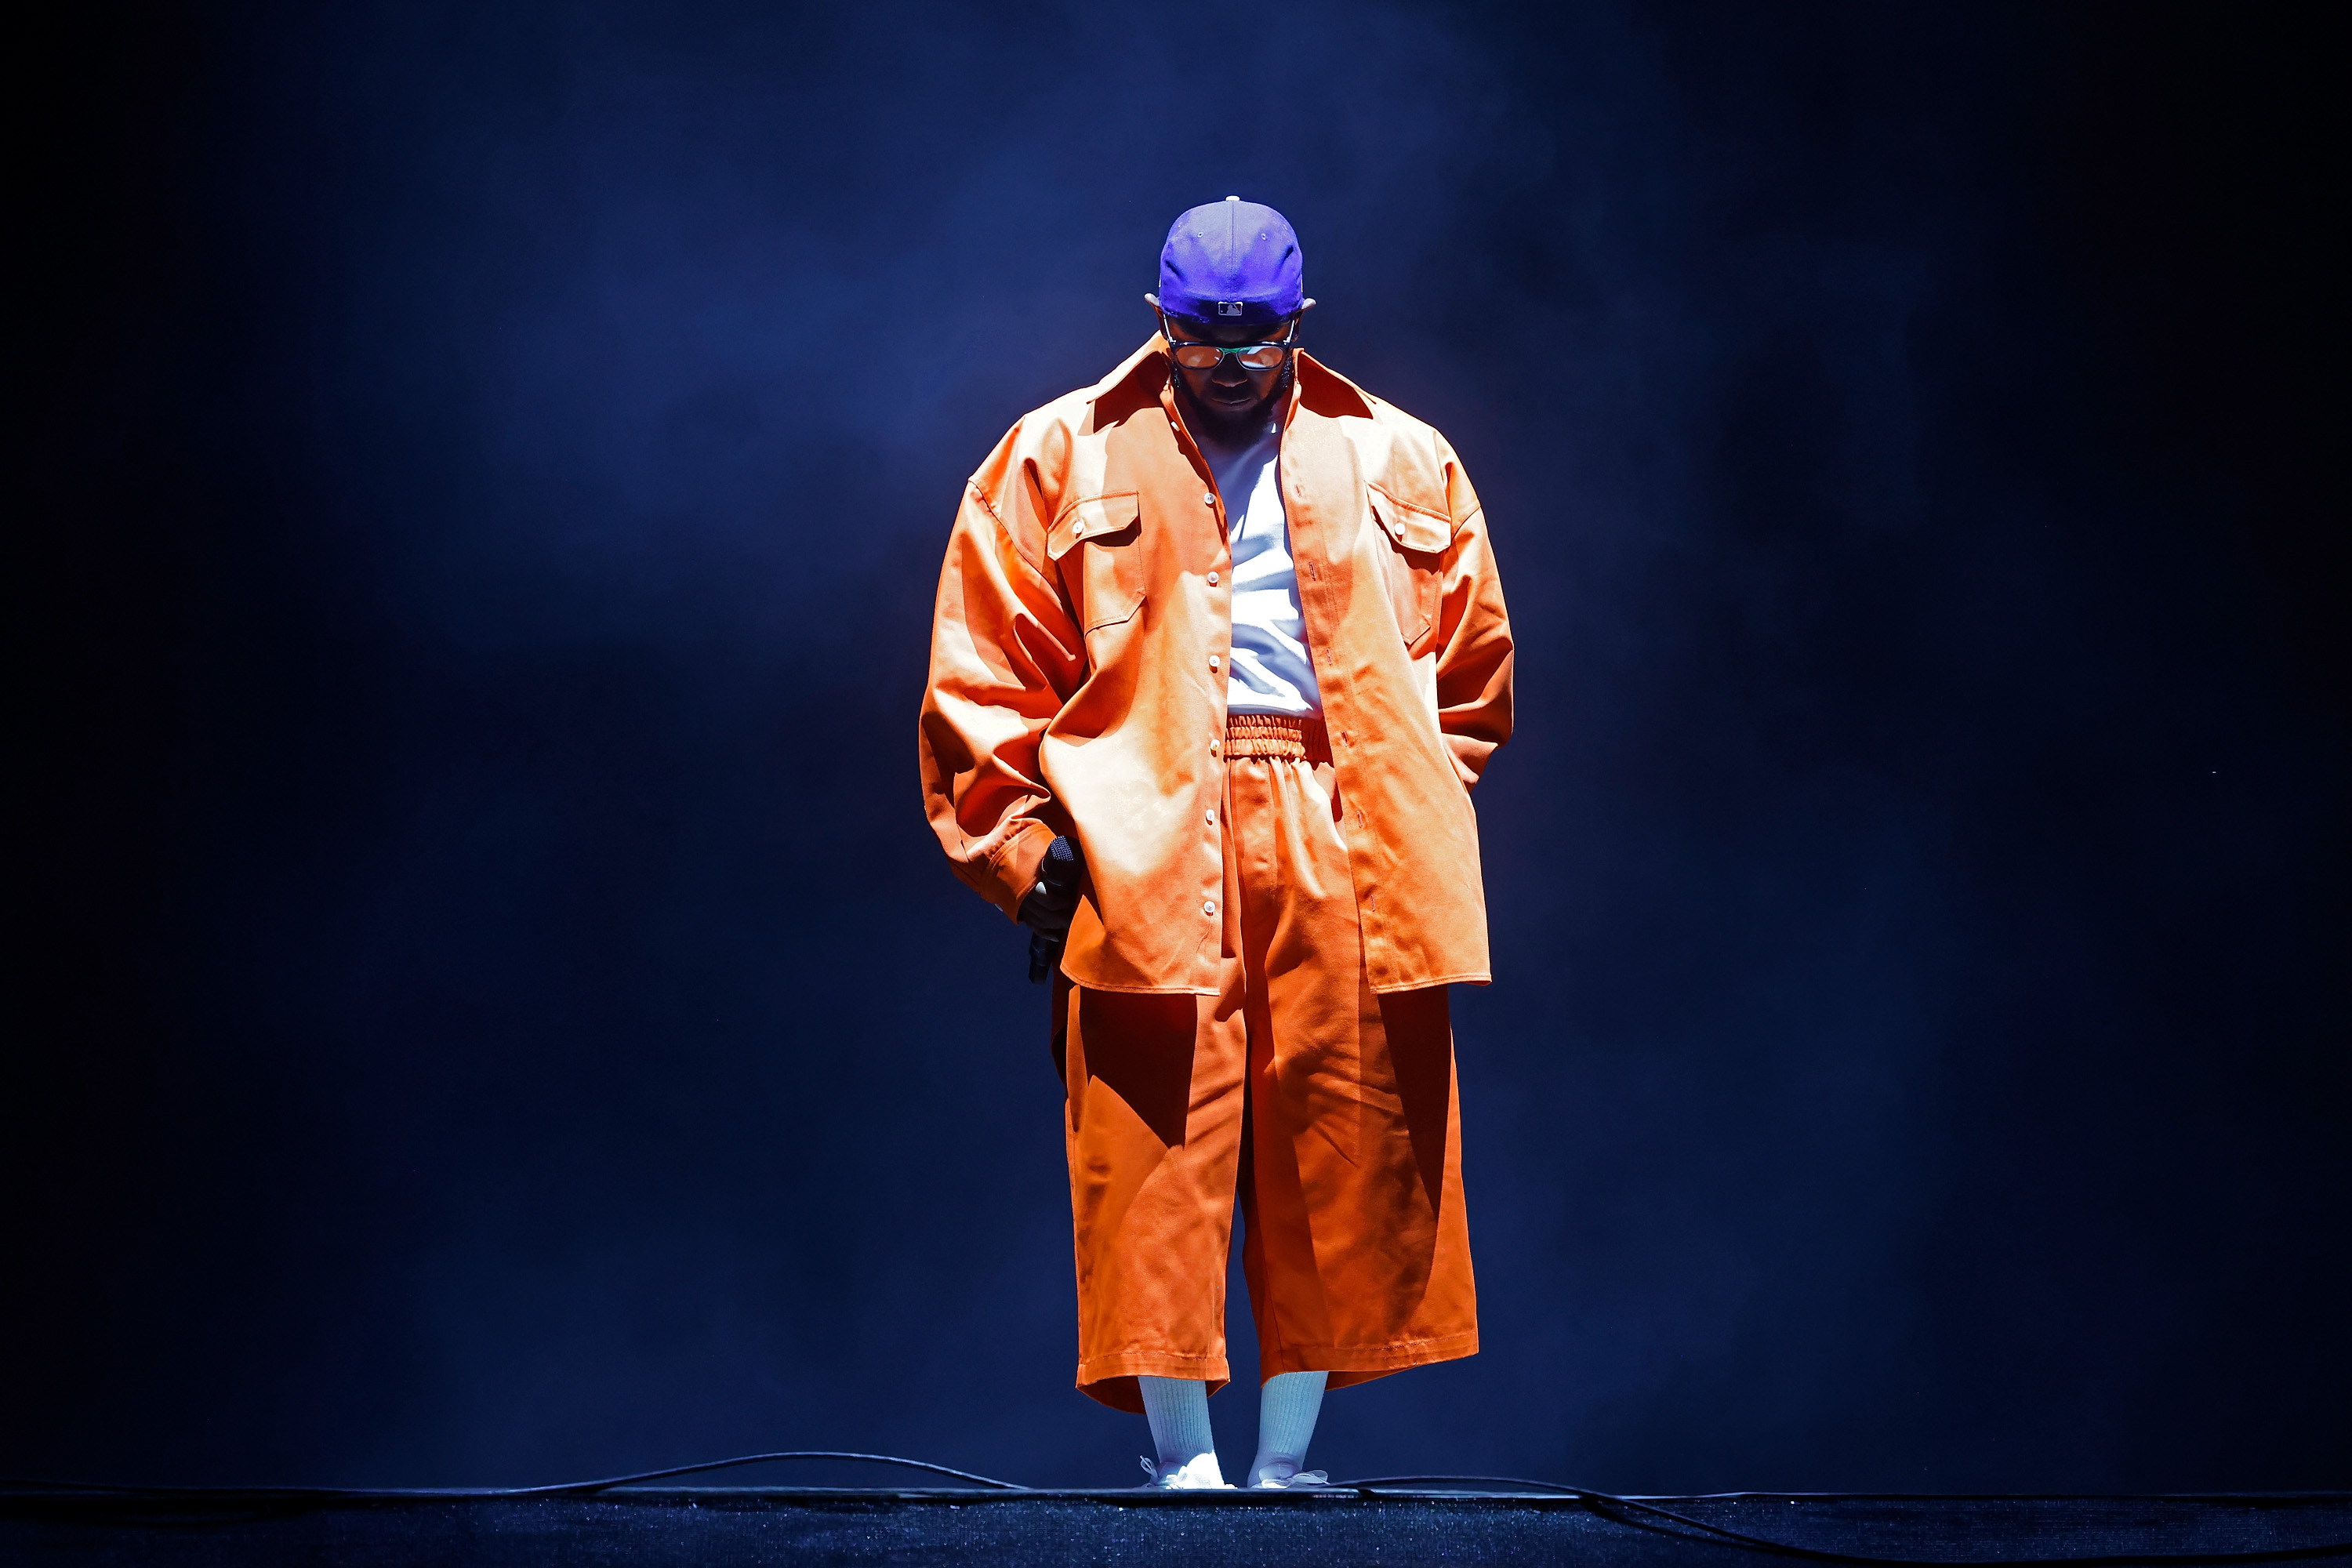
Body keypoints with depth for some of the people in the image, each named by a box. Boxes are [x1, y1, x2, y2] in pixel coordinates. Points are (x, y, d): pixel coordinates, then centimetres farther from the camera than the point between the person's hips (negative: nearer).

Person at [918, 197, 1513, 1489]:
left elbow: (1472, 665, 20)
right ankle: (1181, 1457, 1)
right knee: (1159, 1158, -7)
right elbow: (985, 670, 6)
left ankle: (1286, 1456, 12)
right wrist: (1026, 840, -2)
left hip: (1346, 848, 2)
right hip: (1146, 846, -2)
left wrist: (1424, 823, 12)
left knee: (1343, 1161, 2)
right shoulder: (1063, 458, 9)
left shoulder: (1399, 463, 15)